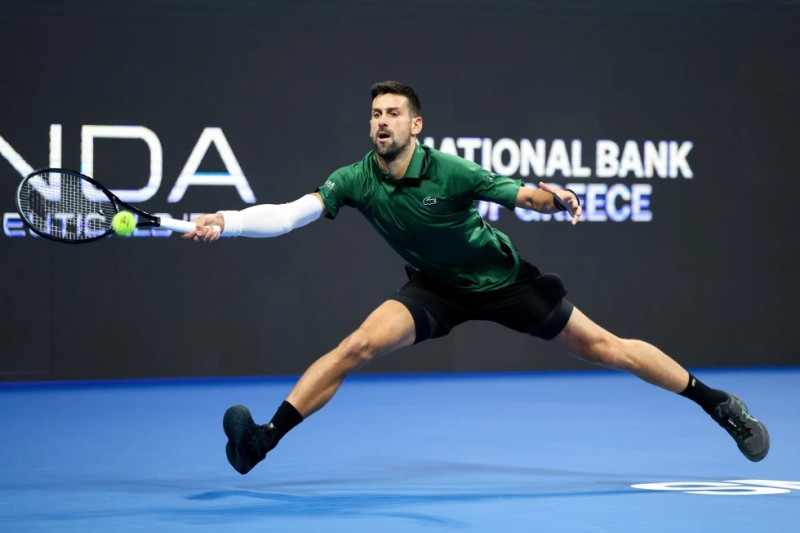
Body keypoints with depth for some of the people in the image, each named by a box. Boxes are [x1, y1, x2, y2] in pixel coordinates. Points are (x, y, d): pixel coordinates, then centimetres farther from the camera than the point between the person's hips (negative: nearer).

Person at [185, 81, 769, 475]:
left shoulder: (450, 171, -26)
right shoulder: (355, 181, -19)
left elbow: (521, 194, -26)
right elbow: (290, 214, -29)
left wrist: (552, 197, -49)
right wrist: (224, 222, -43)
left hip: (502, 279, -2)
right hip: (435, 289, 2)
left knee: (603, 347, 0)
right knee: (358, 345, -21)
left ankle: (718, 402, 13)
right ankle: (264, 439, -21)